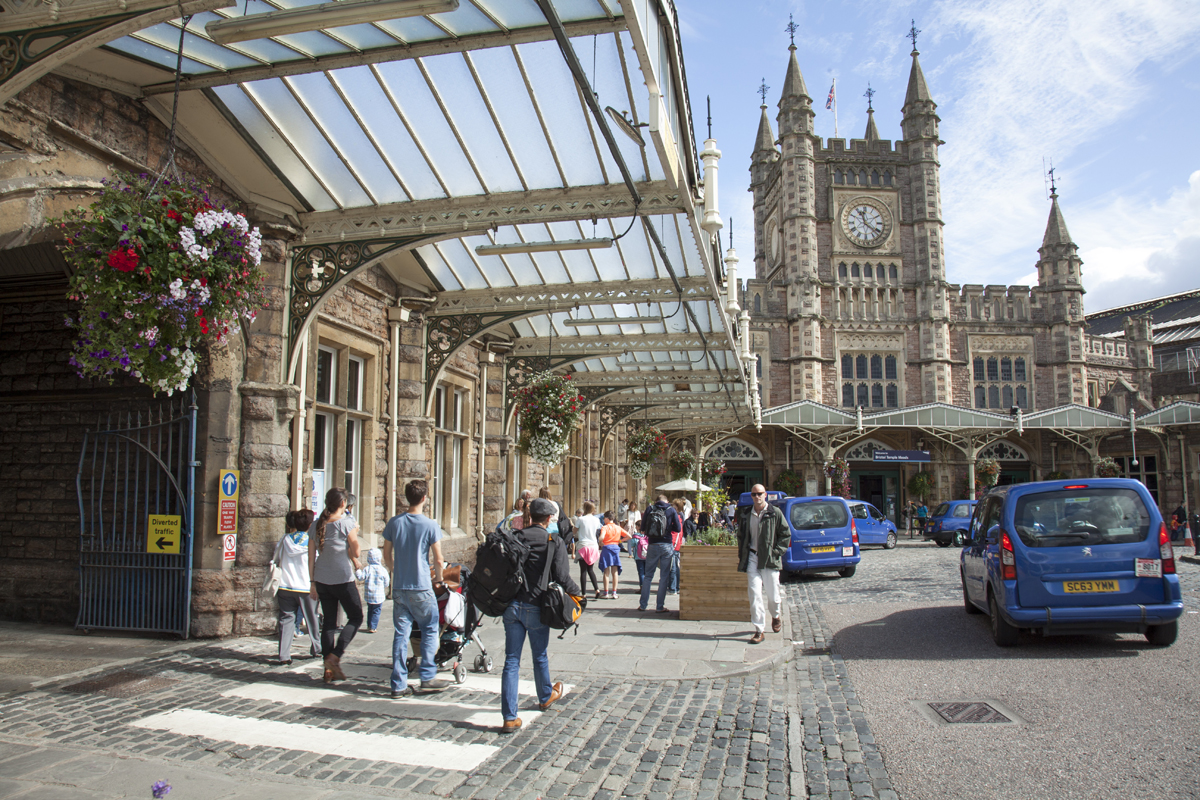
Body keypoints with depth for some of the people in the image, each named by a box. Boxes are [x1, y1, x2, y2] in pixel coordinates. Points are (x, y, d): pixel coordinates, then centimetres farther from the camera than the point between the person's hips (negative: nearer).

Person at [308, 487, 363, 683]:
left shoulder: (316, 525, 4)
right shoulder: (346, 524, -12)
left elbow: (311, 558, 8)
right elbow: (355, 553, -3)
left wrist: (313, 584, 15)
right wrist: (355, 535, 13)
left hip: (322, 580, 6)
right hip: (343, 580, -5)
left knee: (328, 621, 12)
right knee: (355, 617, 10)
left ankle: (329, 669, 14)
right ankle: (335, 656, -5)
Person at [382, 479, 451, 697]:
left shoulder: (394, 523, 2)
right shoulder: (430, 525, -10)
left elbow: (387, 556, 9)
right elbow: (438, 559, -7)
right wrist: (438, 578, 11)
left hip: (399, 588, 4)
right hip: (421, 589, -4)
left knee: (401, 634, 7)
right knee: (429, 631, 12)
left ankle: (399, 685, 9)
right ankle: (428, 677, 12)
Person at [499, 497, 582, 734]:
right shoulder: (554, 542, -8)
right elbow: (562, 577, -12)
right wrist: (578, 592, 7)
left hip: (511, 605, 2)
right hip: (536, 607, -2)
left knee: (511, 661, 4)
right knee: (540, 657, 20)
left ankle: (510, 718, 2)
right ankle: (546, 697, 44)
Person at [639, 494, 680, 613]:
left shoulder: (650, 509, 1)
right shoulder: (671, 510, -1)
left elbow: (643, 528, 1)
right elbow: (678, 528, -2)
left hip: (652, 545, 1)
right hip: (667, 546, -1)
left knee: (648, 576, 11)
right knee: (664, 577, 5)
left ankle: (643, 604, 15)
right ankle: (660, 607, 6)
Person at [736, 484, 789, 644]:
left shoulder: (775, 513, -2)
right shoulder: (746, 515, 8)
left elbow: (786, 534, 1)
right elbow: (741, 537, 18)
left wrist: (776, 551, -7)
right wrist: (742, 556, 8)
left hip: (770, 559, -2)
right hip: (752, 558, 2)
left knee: (772, 594, 5)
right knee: (755, 594, -5)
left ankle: (775, 616, 38)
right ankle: (759, 630, 0)